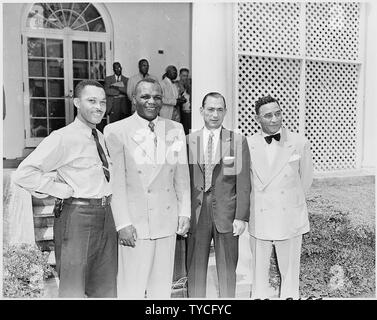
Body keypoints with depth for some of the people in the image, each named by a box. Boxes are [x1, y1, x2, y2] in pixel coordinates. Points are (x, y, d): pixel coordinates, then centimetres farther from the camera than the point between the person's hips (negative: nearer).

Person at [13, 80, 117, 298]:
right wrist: (64, 190, -16)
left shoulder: (101, 137, 10)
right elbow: (23, 174, -19)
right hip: (77, 216, -7)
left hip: (105, 215, 7)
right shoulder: (63, 138, -13)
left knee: (105, 289, 18)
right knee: (73, 290, 6)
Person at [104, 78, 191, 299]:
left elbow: (182, 176, 9)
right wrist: (123, 223, -10)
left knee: (163, 287, 15)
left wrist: (185, 213, 6)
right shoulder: (116, 131, -6)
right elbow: (116, 182, -8)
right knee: (131, 288, 7)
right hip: (135, 223, -3)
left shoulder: (176, 130, 7)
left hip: (167, 221, 4)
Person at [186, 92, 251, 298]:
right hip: (196, 215, 1)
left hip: (226, 215, -1)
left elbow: (243, 183, -3)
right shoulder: (188, 141, 4)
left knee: (227, 268, 12)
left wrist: (242, 217, -7)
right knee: (195, 267, 11)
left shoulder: (238, 141, 0)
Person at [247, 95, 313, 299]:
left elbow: (306, 177, 7)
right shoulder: (247, 145, -5)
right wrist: (258, 201, 9)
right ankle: (260, 295, 34)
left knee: (290, 265, 13)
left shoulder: (299, 143, -4)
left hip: (290, 218, 0)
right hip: (259, 218, 1)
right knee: (259, 265, 14)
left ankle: (290, 295, 34)